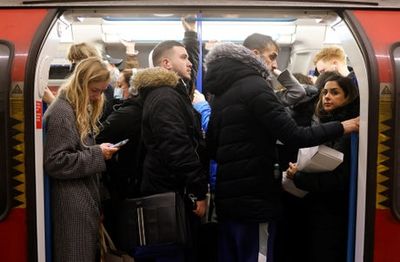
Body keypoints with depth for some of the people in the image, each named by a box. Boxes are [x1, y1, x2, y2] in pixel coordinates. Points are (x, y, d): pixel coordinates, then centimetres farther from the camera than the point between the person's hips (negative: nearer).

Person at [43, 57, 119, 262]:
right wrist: (97, 154, -19)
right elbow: (54, 162, -22)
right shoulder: (61, 113, -17)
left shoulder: (81, 109, 15)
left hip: (85, 198, 10)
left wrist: (99, 151, 8)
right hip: (72, 204, -10)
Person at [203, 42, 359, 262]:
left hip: (227, 197, 8)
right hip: (253, 198, -8)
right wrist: (342, 127, -8)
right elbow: (293, 136, -16)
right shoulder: (254, 87, -10)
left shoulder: (219, 98, 12)